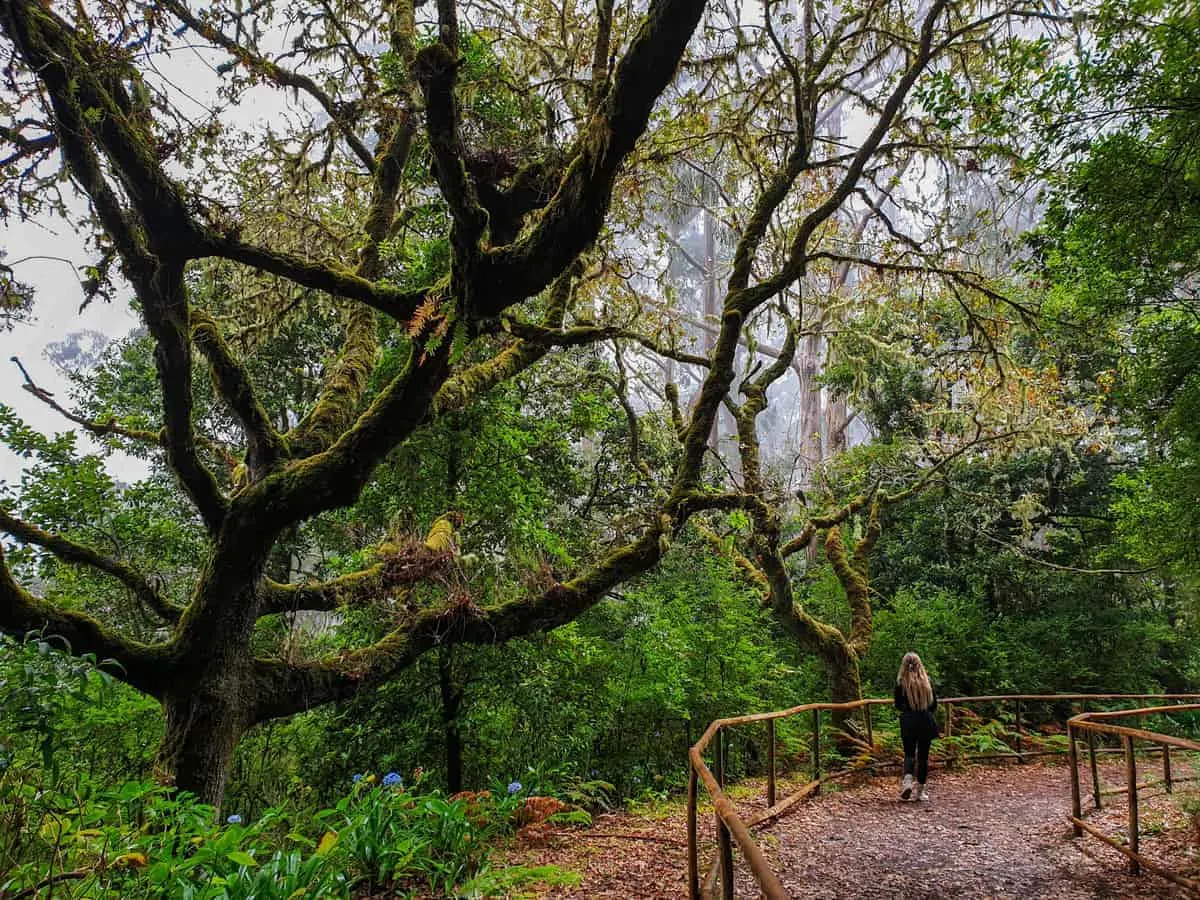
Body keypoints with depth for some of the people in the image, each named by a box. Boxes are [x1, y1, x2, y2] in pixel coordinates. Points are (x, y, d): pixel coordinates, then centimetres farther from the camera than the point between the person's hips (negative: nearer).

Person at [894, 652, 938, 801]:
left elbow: (898, 704, -1)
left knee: (909, 754, 9)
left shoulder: (901, 682, -7)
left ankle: (907, 781, -16)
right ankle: (921, 790, 13)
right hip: (926, 722, 1)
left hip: (909, 722, -1)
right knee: (923, 755, 10)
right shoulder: (927, 681, -2)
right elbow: (934, 704, 4)